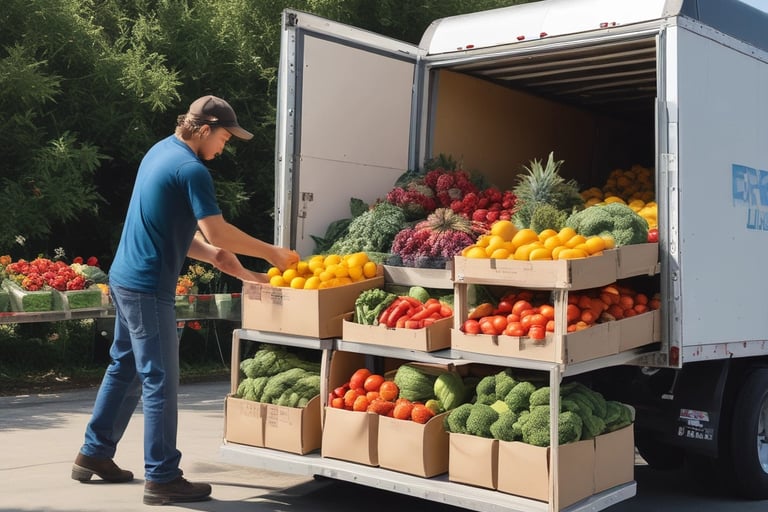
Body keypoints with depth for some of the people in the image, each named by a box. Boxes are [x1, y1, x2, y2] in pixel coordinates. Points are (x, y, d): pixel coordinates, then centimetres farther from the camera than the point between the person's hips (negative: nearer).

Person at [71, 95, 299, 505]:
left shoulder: (161, 151, 13)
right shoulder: (191, 170, -17)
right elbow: (218, 231, -20)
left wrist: (213, 255, 8)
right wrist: (271, 253, -9)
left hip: (125, 277, 10)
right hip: (148, 287, -10)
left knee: (125, 367, 19)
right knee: (159, 381, -3)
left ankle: (94, 454, 29)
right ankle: (161, 478, 3)